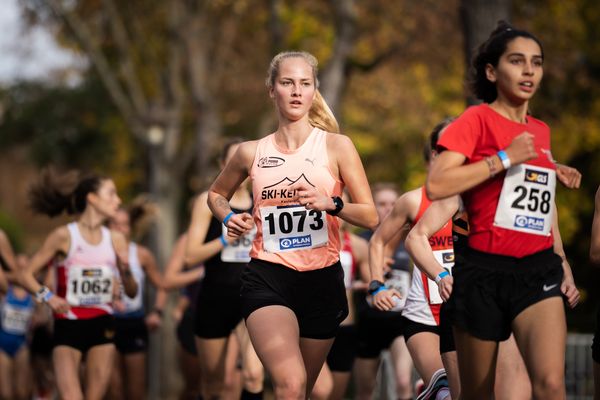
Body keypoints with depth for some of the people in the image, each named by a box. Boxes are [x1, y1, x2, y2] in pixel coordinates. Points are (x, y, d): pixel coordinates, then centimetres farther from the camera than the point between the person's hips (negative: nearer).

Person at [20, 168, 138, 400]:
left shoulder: (115, 239, 4)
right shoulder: (64, 236, -7)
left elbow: (132, 292, 8)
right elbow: (27, 275, -3)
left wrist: (126, 271, -11)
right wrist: (47, 296, -19)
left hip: (102, 327, 4)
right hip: (68, 327, -4)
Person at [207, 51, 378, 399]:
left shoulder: (337, 146, 0)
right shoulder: (252, 152, 5)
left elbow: (371, 217, -3)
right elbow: (216, 193, 25)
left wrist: (330, 204, -22)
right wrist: (229, 218, 3)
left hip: (323, 279, 1)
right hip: (267, 278, -1)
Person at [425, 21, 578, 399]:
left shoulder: (541, 131, 14)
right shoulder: (478, 119, -4)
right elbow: (436, 185, -19)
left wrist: (562, 263, 22)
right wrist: (505, 158, -17)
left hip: (539, 271, 4)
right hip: (485, 272, -4)